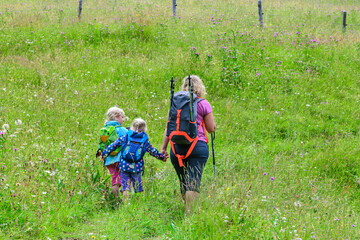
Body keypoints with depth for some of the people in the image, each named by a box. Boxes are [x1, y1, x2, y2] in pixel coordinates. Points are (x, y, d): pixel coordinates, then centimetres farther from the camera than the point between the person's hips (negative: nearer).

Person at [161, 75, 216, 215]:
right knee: (193, 182, -7)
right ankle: (189, 212, -16)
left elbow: (168, 127, 8)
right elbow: (211, 129, 1)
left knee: (183, 182, 12)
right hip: (198, 146, -3)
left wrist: (164, 147, 11)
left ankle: (187, 209, 17)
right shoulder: (203, 104, 1)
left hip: (177, 147, 3)